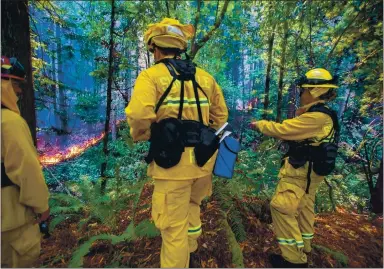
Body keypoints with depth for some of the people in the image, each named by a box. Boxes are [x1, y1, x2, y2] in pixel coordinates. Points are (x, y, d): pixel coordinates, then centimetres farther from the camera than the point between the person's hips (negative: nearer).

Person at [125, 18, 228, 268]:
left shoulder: (151, 75, -6)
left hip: (173, 160, -6)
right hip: (203, 159, 7)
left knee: (174, 226, 9)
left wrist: (140, 136, -1)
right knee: (192, 206, 30)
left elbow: (139, 115, -22)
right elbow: (221, 115, 16)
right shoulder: (205, 77, 12)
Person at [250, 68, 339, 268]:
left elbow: (283, 130, -22)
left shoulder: (316, 117, -25)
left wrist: (260, 124, -7)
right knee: (303, 208, 21)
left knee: (282, 208, -4)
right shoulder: (322, 115, 9)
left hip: (301, 171, -10)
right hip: (309, 170, 11)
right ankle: (302, 249, 39)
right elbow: (293, 131, 12)